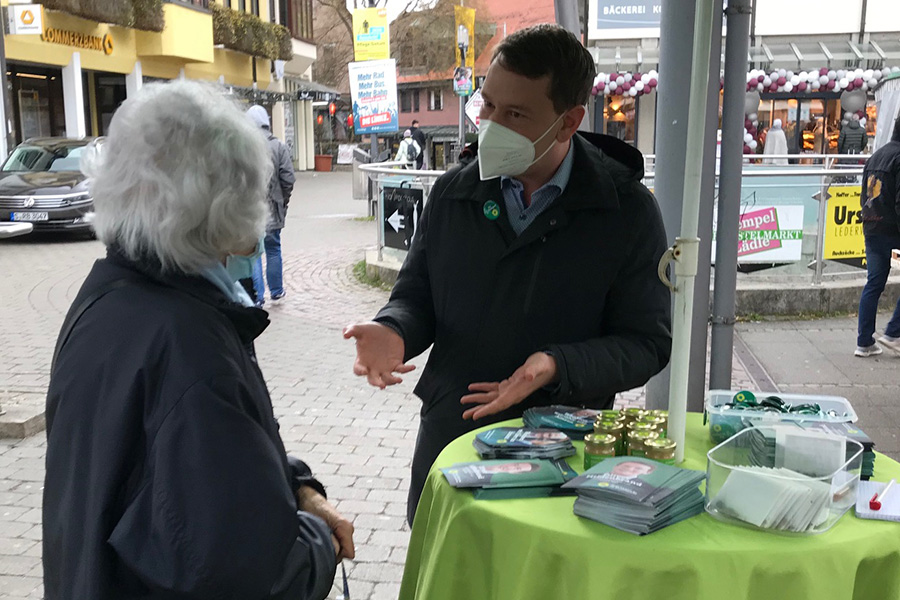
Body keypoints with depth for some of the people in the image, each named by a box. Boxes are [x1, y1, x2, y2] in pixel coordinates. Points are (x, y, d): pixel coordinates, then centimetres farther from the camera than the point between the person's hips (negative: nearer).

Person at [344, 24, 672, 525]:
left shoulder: (628, 210, -9)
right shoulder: (454, 192, 1)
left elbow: (647, 343, -9)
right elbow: (416, 294, 9)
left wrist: (557, 367, -25)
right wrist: (394, 331, -14)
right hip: (448, 437, 3)